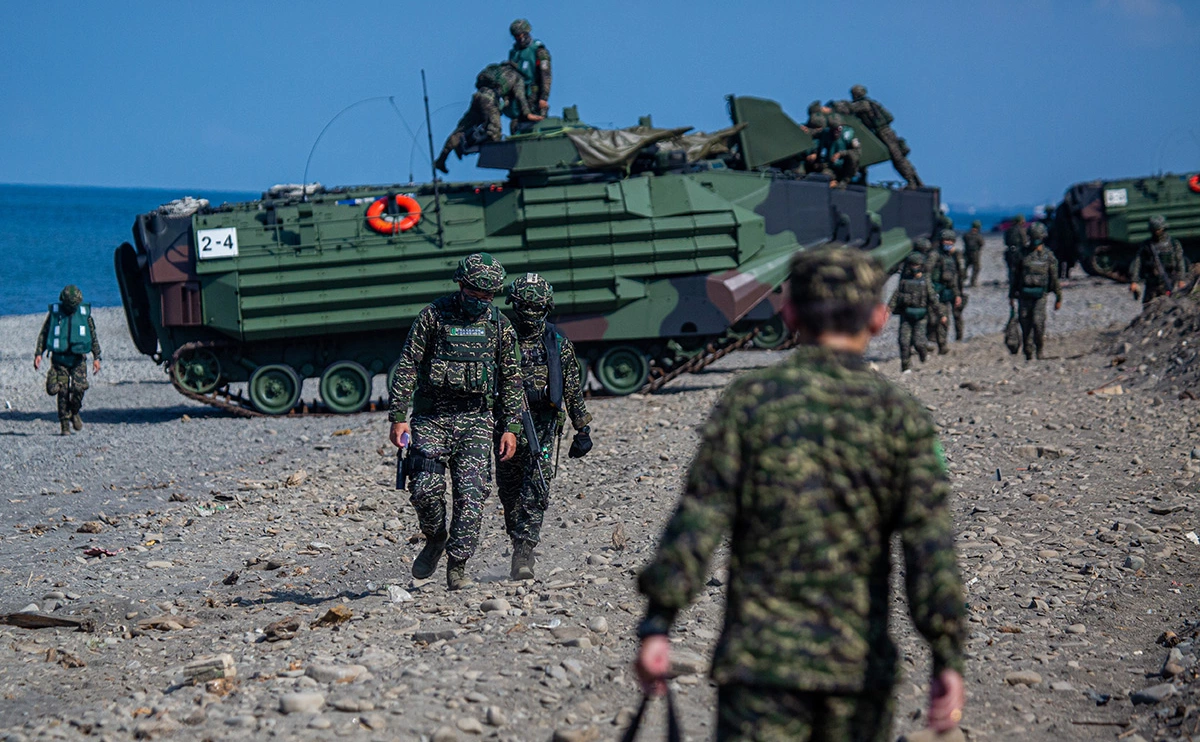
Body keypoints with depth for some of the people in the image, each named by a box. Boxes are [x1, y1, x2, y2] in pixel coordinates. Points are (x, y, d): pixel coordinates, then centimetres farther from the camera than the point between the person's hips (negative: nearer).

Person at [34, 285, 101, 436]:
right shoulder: (54, 313, 2)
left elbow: (93, 336, 12)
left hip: (78, 358, 1)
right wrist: (38, 354, -4)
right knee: (62, 391, -7)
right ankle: (64, 423, 2)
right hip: (59, 358, -1)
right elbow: (43, 334, 6)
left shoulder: (85, 313, 6)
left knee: (79, 387, -14)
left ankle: (74, 412, 13)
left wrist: (96, 357, 6)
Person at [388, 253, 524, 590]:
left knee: (471, 496, -8)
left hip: (476, 421, 1)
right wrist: (398, 417, -8)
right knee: (425, 489, -10)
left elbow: (512, 380, 11)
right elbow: (407, 367, -1)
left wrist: (510, 428, 4)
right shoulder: (433, 316, -2)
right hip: (431, 418, -1)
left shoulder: (499, 325, 6)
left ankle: (457, 566, 0)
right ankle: (435, 540, 19)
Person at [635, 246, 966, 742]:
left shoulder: (749, 400, -1)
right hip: (861, 663, 2)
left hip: (762, 655, -2)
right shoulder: (901, 417, 1)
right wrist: (948, 659, -7)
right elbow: (931, 544, -6)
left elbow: (699, 519, -7)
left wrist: (657, 625, -5)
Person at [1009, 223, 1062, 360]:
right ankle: (1028, 354, 10)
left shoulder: (1048, 256, 3)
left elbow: (1054, 278, 6)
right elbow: (1016, 276, 14)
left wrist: (1058, 298, 6)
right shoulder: (1024, 255, 9)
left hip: (1040, 296, -3)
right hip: (1024, 296, 3)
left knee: (1038, 322, -17)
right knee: (1025, 325, 1)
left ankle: (1040, 348, 5)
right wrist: (1012, 295, 13)